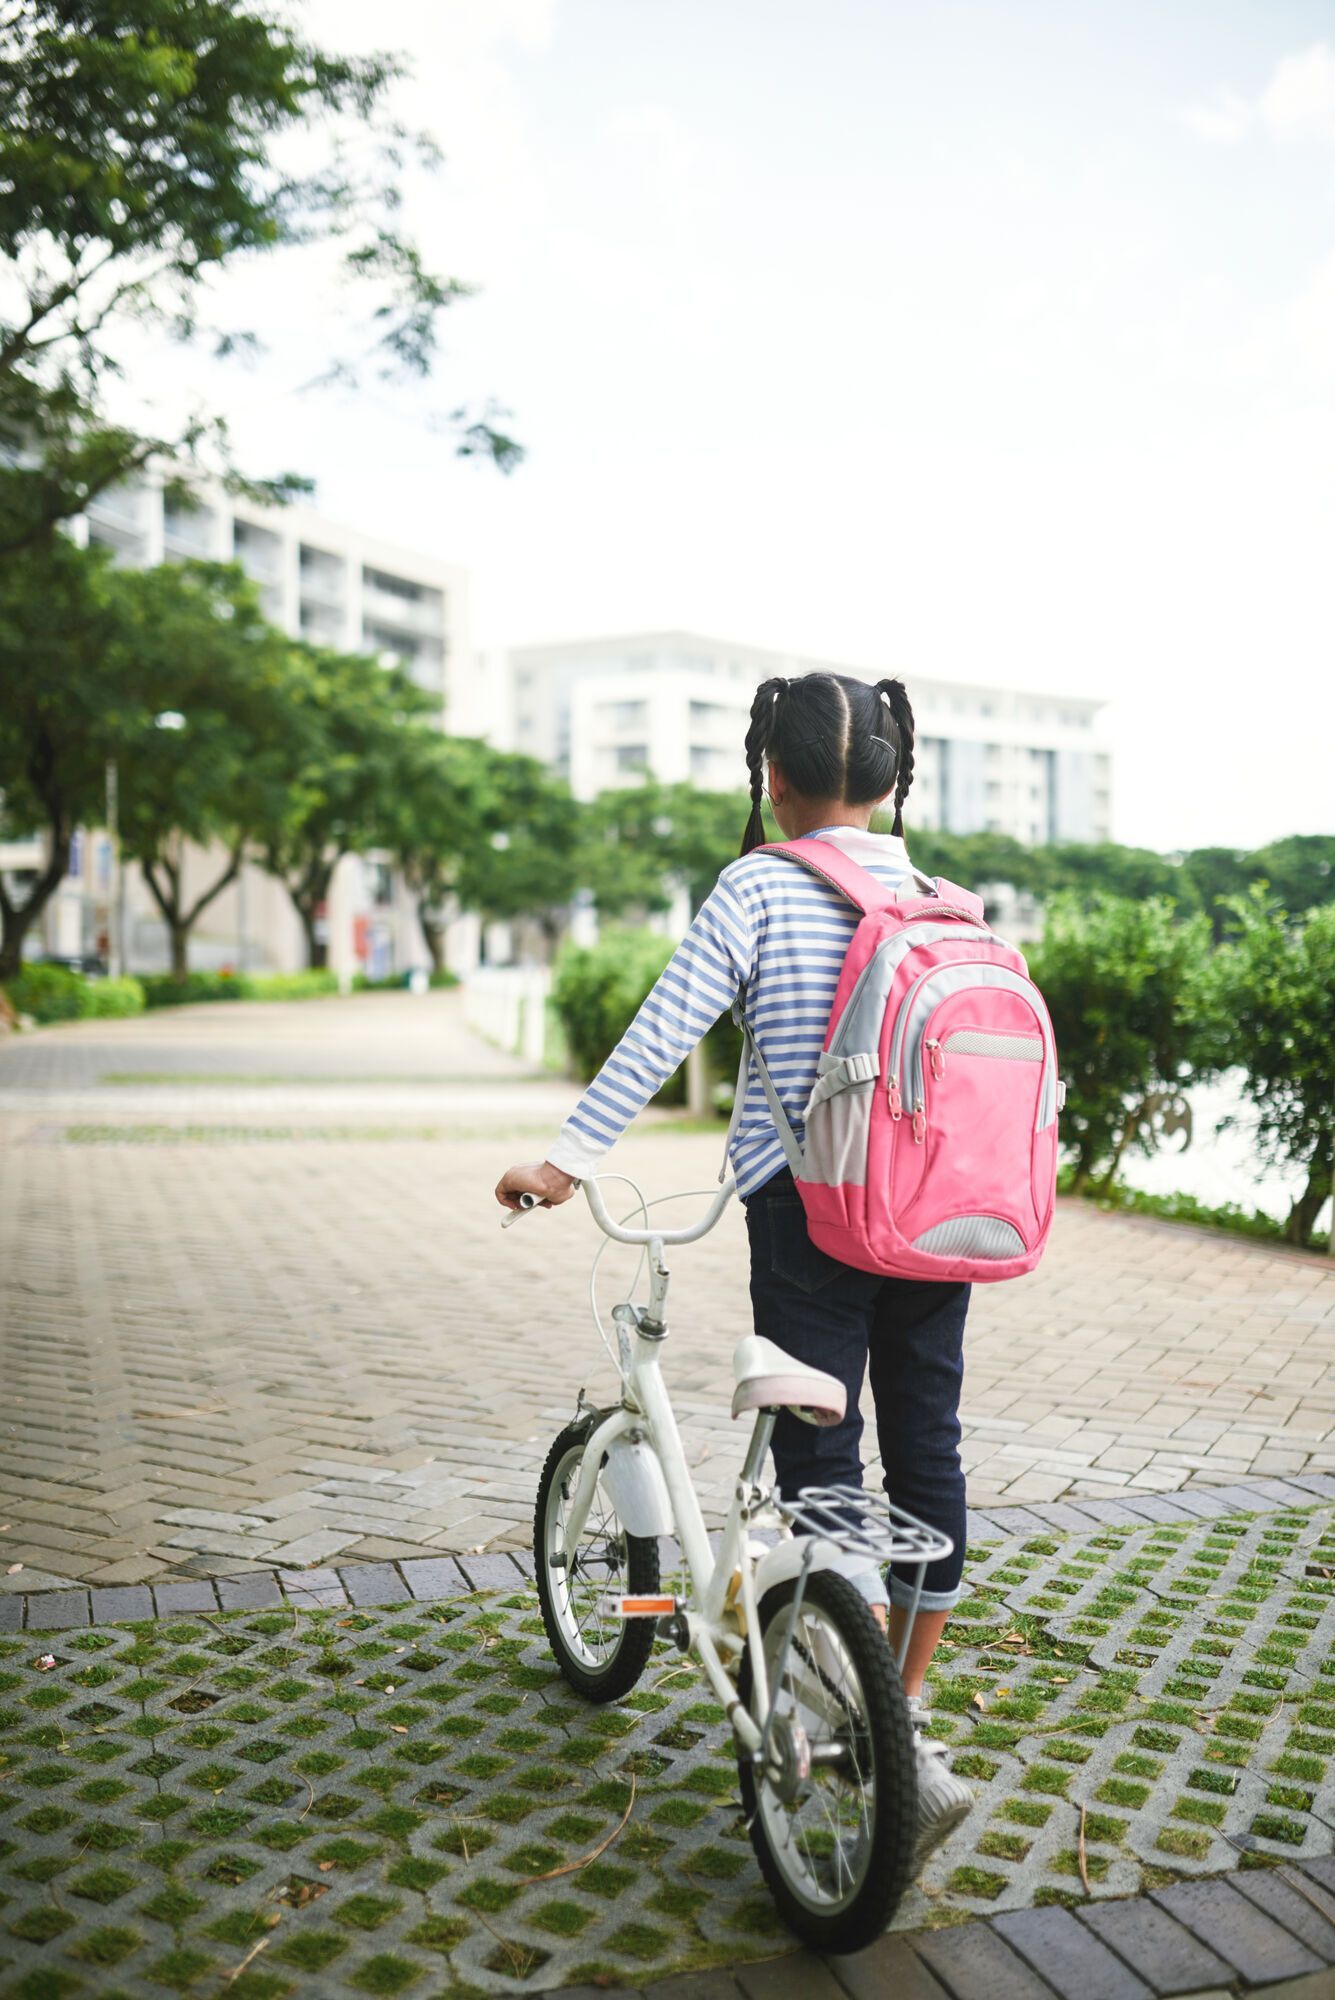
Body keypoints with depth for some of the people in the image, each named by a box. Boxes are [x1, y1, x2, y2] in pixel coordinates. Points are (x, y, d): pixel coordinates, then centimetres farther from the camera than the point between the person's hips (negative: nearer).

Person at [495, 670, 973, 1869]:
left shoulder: (761, 886, -8)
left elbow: (662, 1033, -13)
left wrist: (568, 1160, -10)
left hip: (808, 1202, -5)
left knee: (820, 1464, 0)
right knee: (927, 1449, 13)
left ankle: (907, 1763, -5)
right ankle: (909, 1697, 30)